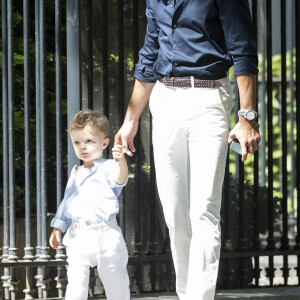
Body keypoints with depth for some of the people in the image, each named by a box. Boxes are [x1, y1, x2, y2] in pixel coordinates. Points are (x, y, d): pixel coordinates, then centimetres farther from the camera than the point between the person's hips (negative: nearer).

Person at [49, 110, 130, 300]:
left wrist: (122, 162, -45)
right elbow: (66, 202, 24)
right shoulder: (75, 174, 17)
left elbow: (120, 179, -25)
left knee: (115, 282, 3)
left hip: (105, 236, -5)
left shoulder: (107, 168, -3)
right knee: (76, 285, 2)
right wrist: (58, 227, 17)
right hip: (78, 237, 5)